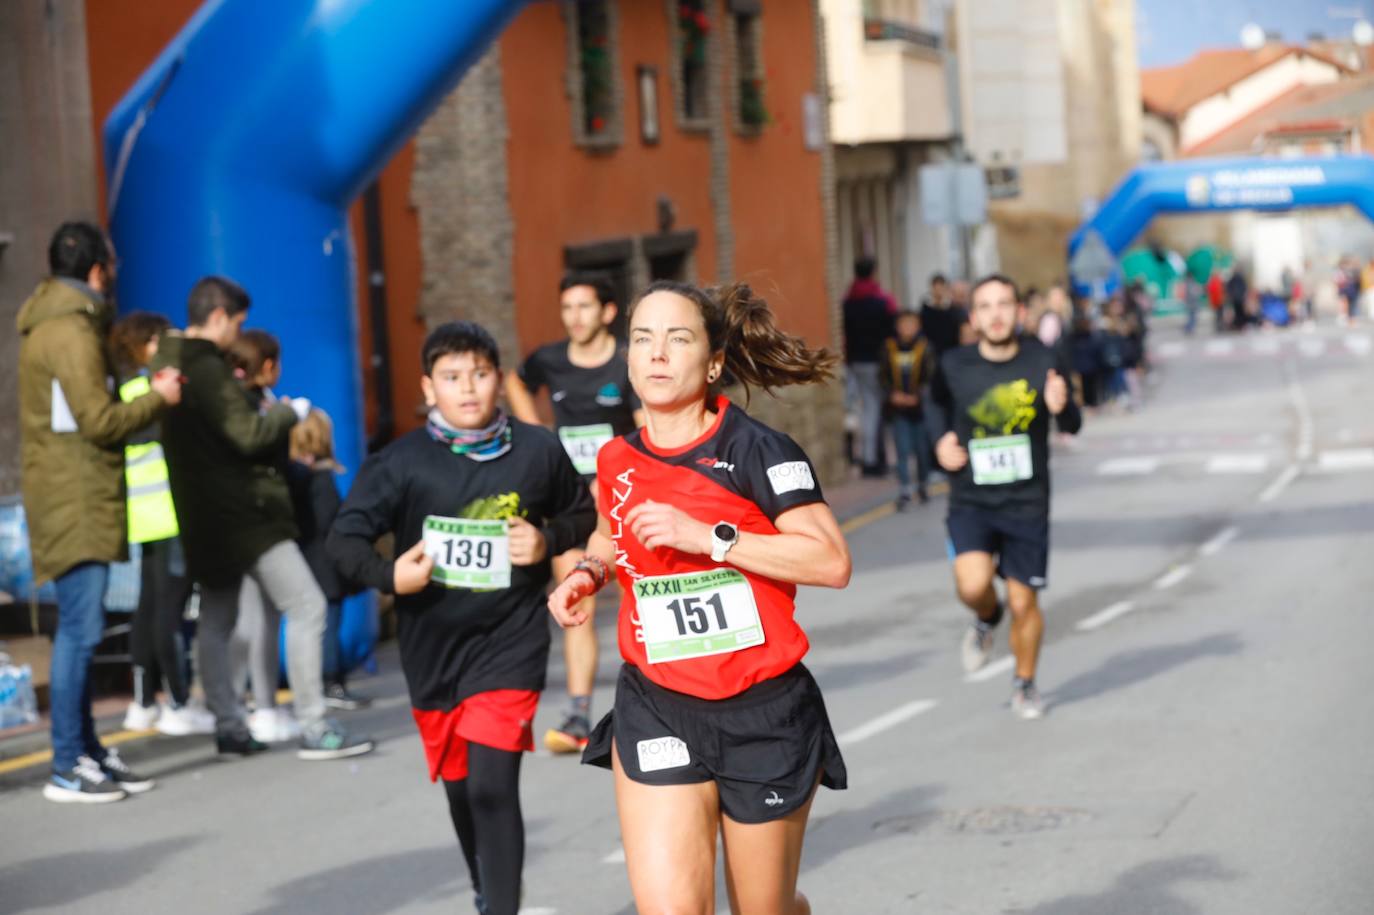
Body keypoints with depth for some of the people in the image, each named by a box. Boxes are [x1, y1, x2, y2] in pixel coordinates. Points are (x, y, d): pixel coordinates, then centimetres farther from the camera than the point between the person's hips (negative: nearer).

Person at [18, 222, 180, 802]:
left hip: (78, 502, 11)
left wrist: (143, 393, 11)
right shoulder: (70, 331, -14)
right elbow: (101, 422, -18)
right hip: (75, 502, -11)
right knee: (80, 629, -10)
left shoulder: (60, 324, 18)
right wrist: (158, 397, -5)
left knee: (78, 630, 13)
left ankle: (88, 753, 18)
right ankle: (67, 768, -9)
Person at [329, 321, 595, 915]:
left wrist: (547, 541, -9)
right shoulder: (402, 462, -8)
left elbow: (582, 512, 11)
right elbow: (344, 538, -4)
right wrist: (389, 576, -22)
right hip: (432, 647, 2)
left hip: (509, 642, -2)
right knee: (460, 789, 17)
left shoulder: (537, 450, -5)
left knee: (493, 786, -16)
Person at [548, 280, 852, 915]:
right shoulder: (617, 462, 6)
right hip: (655, 712, 3)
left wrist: (709, 536, -22)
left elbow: (832, 561, -18)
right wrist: (588, 572, 8)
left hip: (764, 713, -3)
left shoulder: (755, 451, -9)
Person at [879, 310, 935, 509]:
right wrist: (893, 394, -10)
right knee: (902, 450, -3)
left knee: (922, 448, 9)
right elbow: (884, 376, 5)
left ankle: (922, 486, 26)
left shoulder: (924, 347, -4)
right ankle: (904, 491, -3)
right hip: (898, 407, 1)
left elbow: (929, 376, -7)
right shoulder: (889, 347, 3)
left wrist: (916, 396, -18)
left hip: (919, 405, -1)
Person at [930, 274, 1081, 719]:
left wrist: (1063, 408, -20)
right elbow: (937, 408, 14)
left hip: (1027, 502, 0)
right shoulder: (954, 367, -7)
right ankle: (986, 619, 15)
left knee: (1024, 601, 5)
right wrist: (941, 444, -6)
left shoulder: (1042, 361, -8)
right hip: (970, 501, 0)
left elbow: (1072, 425, 3)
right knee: (973, 585, -22)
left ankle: (1025, 684, 31)